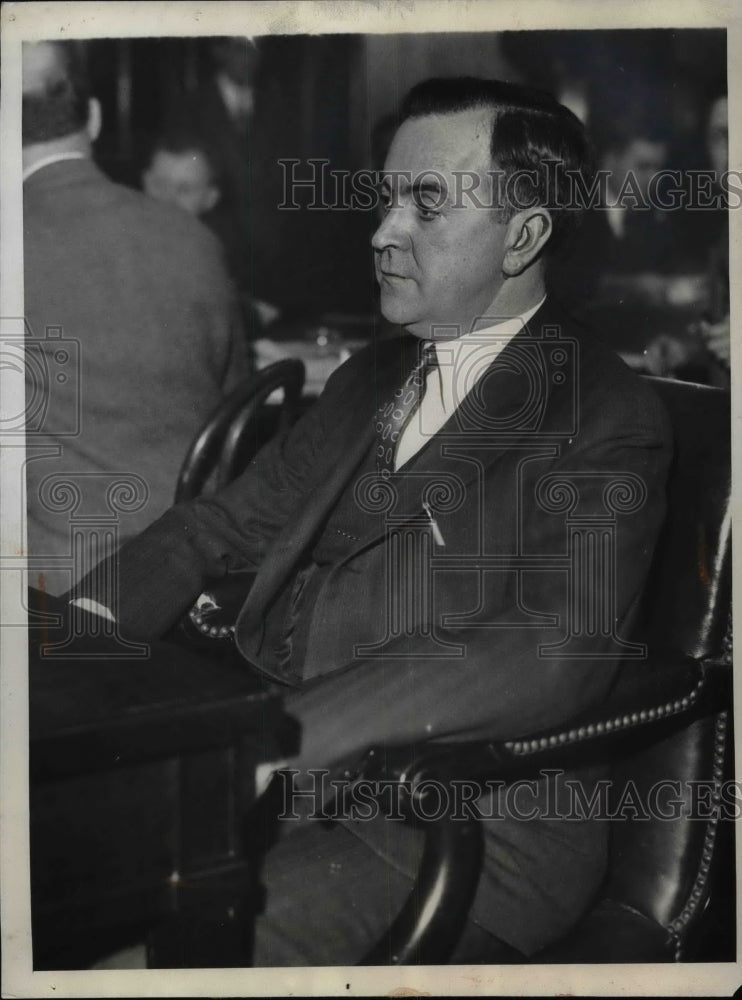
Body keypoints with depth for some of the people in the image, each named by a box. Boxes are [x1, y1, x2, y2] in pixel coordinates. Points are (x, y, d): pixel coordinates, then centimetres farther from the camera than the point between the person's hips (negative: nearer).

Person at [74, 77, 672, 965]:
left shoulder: (604, 419, -6)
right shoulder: (371, 377, 19)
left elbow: (561, 650, -20)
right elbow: (235, 521, 21)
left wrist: (287, 736, -29)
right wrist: (93, 615, 0)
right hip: (285, 767, 7)